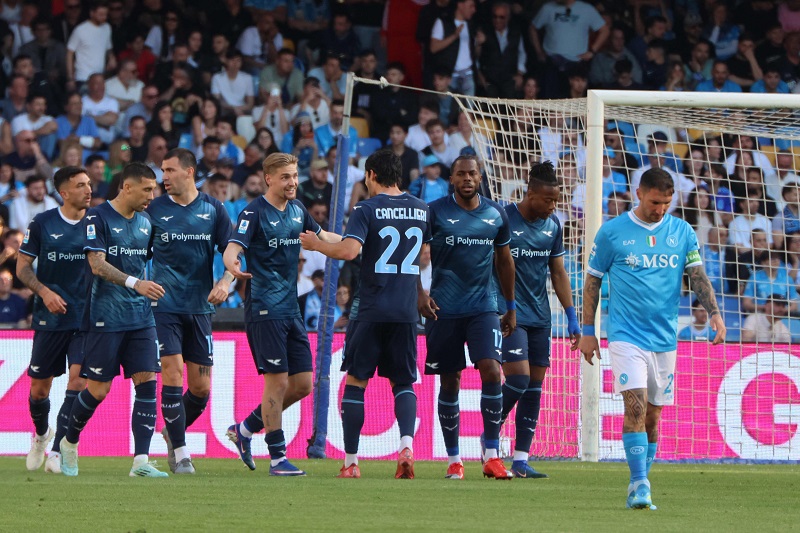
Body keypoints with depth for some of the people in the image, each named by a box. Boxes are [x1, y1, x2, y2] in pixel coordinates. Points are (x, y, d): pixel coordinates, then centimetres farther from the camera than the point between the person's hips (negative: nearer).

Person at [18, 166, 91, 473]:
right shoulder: (42, 224, -1)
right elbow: (23, 266, 3)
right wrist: (44, 291, -12)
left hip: (87, 319, 0)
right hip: (50, 318, 0)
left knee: (78, 380, -16)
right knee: (39, 388, 7)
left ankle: (57, 452, -12)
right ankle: (41, 434, 38)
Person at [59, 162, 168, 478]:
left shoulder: (144, 223, 13)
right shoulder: (97, 218, -8)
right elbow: (97, 264, -19)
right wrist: (135, 283, -31)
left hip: (141, 318, 6)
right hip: (105, 318, -6)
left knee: (147, 382, -7)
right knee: (99, 388, -2)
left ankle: (141, 461, -9)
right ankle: (70, 443, 24)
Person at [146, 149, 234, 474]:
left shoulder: (213, 209, 4)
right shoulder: (154, 210, 1)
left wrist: (225, 281, -11)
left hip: (200, 307, 2)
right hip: (164, 306, -2)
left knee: (201, 388, 2)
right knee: (173, 374, -13)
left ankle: (173, 431, 30)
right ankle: (180, 451, -5)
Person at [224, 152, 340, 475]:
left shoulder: (296, 209, 12)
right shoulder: (254, 213, -10)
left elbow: (321, 236, 29)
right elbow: (233, 248, -22)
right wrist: (233, 265, -45)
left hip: (291, 310, 8)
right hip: (264, 310, -8)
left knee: (302, 384, 6)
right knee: (277, 382, -8)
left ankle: (245, 429, 21)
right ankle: (277, 458, -1)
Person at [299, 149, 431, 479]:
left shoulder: (367, 210, -7)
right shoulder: (422, 210, 8)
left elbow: (349, 250, -20)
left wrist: (315, 244, -5)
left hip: (370, 311, -4)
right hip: (407, 310, 4)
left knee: (355, 381, 6)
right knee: (403, 383, 10)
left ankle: (351, 461, 6)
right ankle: (407, 444, -15)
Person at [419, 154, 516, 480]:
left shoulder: (496, 215, 7)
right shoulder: (435, 212, -1)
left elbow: (504, 260, 18)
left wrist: (511, 307, 20)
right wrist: (420, 294, -12)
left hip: (483, 307, 1)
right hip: (444, 310, -1)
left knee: (491, 370, -15)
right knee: (450, 382, 3)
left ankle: (491, 455, -11)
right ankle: (453, 459, 14)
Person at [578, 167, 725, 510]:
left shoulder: (682, 232, 8)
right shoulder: (612, 232, 0)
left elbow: (698, 276, 5)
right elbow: (592, 280, 6)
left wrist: (714, 314, -12)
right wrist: (588, 331, 3)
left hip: (664, 338, 4)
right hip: (626, 336, -4)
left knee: (653, 415, 7)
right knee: (635, 406, -17)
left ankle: (639, 487, 16)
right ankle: (639, 485, -19)